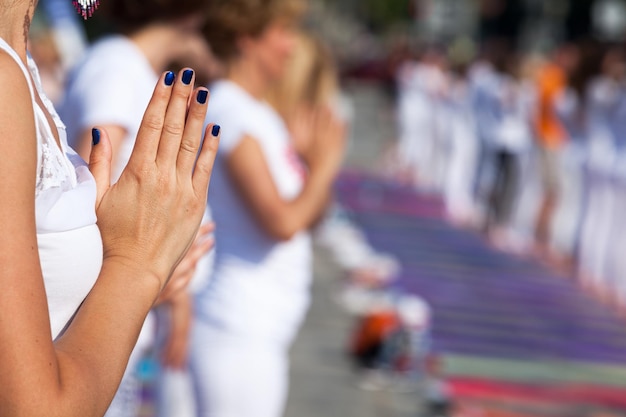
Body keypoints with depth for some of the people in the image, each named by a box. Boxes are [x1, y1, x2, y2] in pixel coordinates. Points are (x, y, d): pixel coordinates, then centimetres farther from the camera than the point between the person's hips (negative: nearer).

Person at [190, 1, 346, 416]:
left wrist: (319, 165, 0)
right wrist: (324, 166, -7)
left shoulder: (262, 114, 14)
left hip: (265, 331, 10)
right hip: (239, 333, -10)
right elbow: (282, 222, -23)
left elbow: (308, 216, 19)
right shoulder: (230, 112, -15)